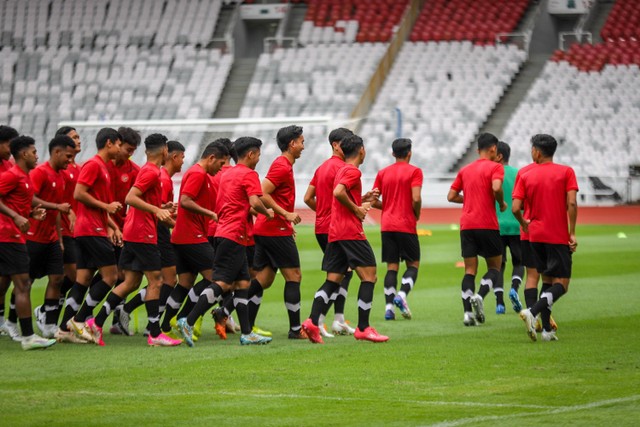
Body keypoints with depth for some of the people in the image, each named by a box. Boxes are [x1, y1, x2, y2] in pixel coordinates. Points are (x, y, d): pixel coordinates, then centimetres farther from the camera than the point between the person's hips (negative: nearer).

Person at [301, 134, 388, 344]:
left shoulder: (342, 170, 21)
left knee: (332, 281, 5)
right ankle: (363, 328, -8)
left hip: (335, 232, 9)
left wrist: (366, 198, 22)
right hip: (351, 231, -9)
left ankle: (312, 322, -9)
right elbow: (338, 193, -24)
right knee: (369, 276, -4)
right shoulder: (353, 171, -8)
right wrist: (357, 209, -14)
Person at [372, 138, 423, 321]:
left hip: (387, 226, 4)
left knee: (391, 266, 6)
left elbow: (373, 201, 6)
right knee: (413, 264, 7)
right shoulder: (414, 171, -5)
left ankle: (389, 307, -4)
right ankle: (402, 295, -17)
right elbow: (416, 198, -16)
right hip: (406, 226, -4)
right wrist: (417, 214, 2)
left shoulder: (383, 173, 9)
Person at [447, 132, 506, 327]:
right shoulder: (495, 167, -2)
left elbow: (451, 196, 14)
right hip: (487, 224, -5)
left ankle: (467, 312, -8)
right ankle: (480, 296, -17)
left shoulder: (465, 170, 15)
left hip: (466, 225, 5)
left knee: (470, 270, 5)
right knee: (494, 267, 8)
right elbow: (496, 187, -21)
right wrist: (501, 203, -3)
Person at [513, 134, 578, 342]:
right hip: (558, 237, -4)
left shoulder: (526, 176, 2)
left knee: (547, 281, 15)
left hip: (536, 235, 4)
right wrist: (572, 233, -9)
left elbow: (516, 208, -5)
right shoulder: (566, 172, -3)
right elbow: (572, 203, -14)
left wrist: (523, 223, 15)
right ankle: (532, 312, -26)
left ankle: (547, 329, 8)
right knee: (561, 284, -2)